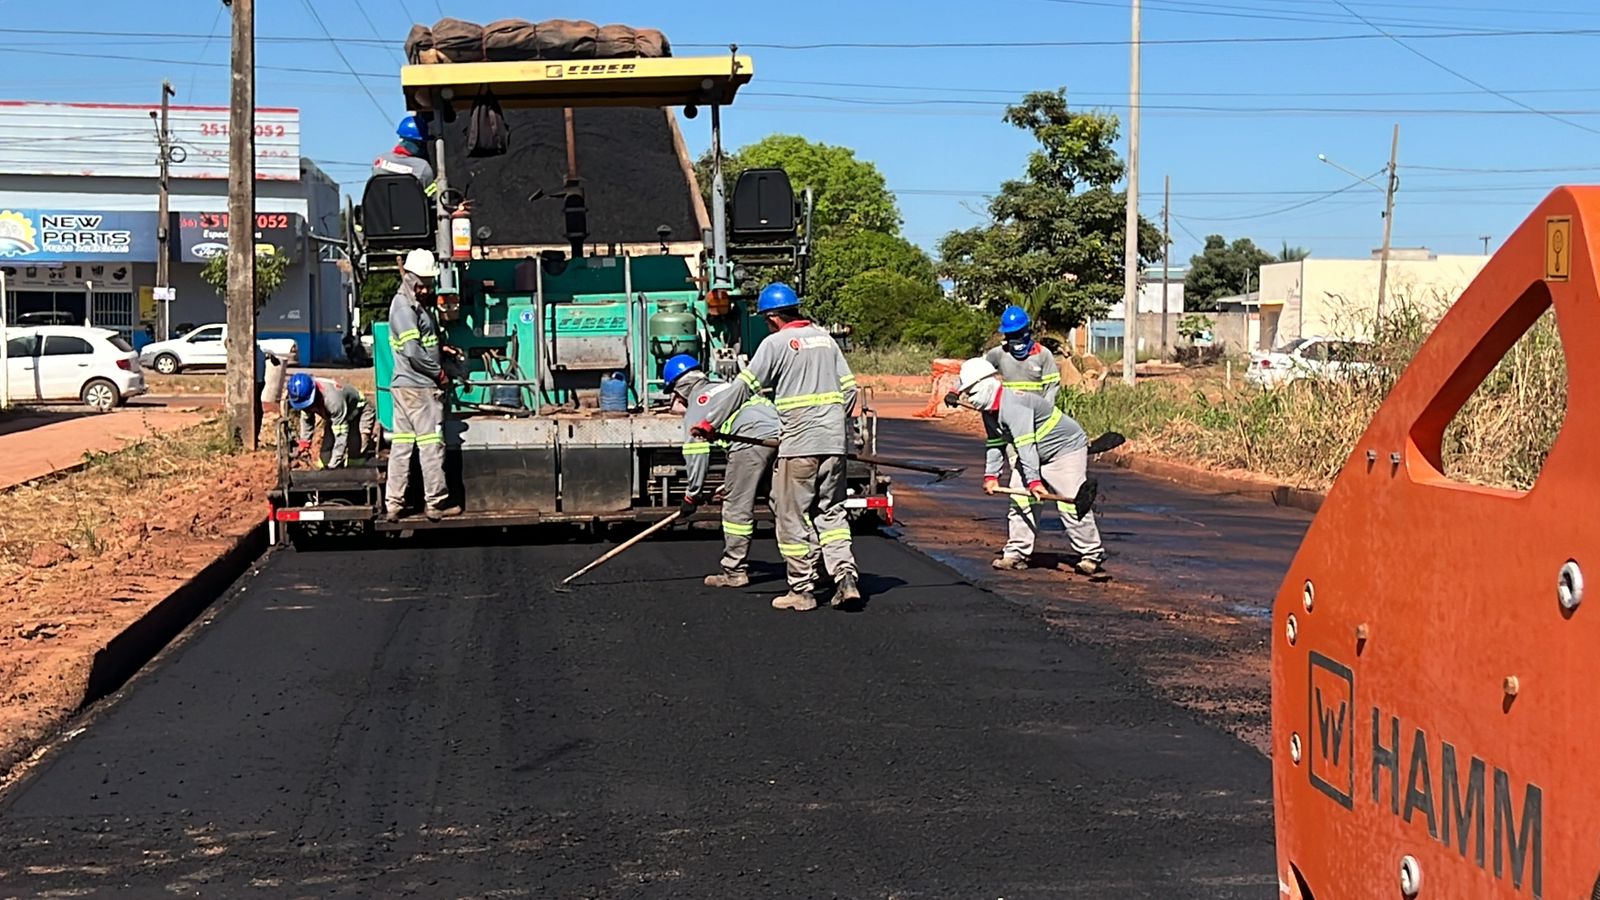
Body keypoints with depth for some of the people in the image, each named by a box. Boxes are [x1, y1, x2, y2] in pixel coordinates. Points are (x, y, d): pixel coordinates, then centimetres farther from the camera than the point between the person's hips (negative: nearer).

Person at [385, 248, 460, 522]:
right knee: (431, 445, -3)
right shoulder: (404, 307, -14)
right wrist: (439, 372, -12)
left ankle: (393, 504, 11)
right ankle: (435, 503, 3)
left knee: (402, 445, 9)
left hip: (403, 385, 10)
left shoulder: (417, 305, 17)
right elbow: (413, 351, -21)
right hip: (419, 386, -10)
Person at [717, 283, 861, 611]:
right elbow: (849, 388, 12)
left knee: (792, 516, 4)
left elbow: (744, 387, -7)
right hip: (834, 441, 6)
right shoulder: (825, 338, 12)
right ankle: (846, 577, 2)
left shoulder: (776, 343, -6)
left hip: (799, 444, -6)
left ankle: (802, 590, 6)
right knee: (831, 511, 15)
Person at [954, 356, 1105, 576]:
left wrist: (1034, 480, -39)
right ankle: (1016, 553, 6)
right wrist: (991, 475, 2)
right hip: (1037, 456, 10)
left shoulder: (1014, 405, -31)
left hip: (1067, 447, -10)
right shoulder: (989, 411, 1)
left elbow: (1025, 445, -36)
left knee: (1071, 504, -14)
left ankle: (1092, 555, -5)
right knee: (1019, 499, 1)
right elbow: (995, 443, 11)